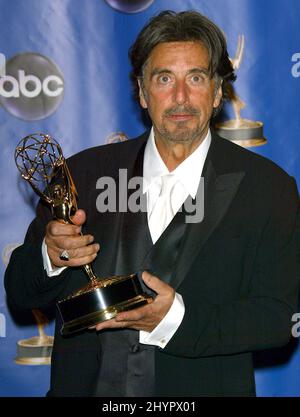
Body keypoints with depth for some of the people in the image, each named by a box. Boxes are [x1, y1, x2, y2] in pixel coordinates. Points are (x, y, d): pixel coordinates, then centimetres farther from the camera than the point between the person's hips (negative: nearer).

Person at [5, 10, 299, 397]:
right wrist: (51, 258, -19)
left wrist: (177, 318, -24)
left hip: (200, 387, -1)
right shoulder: (85, 172, 0)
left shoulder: (267, 187, -6)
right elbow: (19, 293, 2)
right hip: (85, 384, 2)